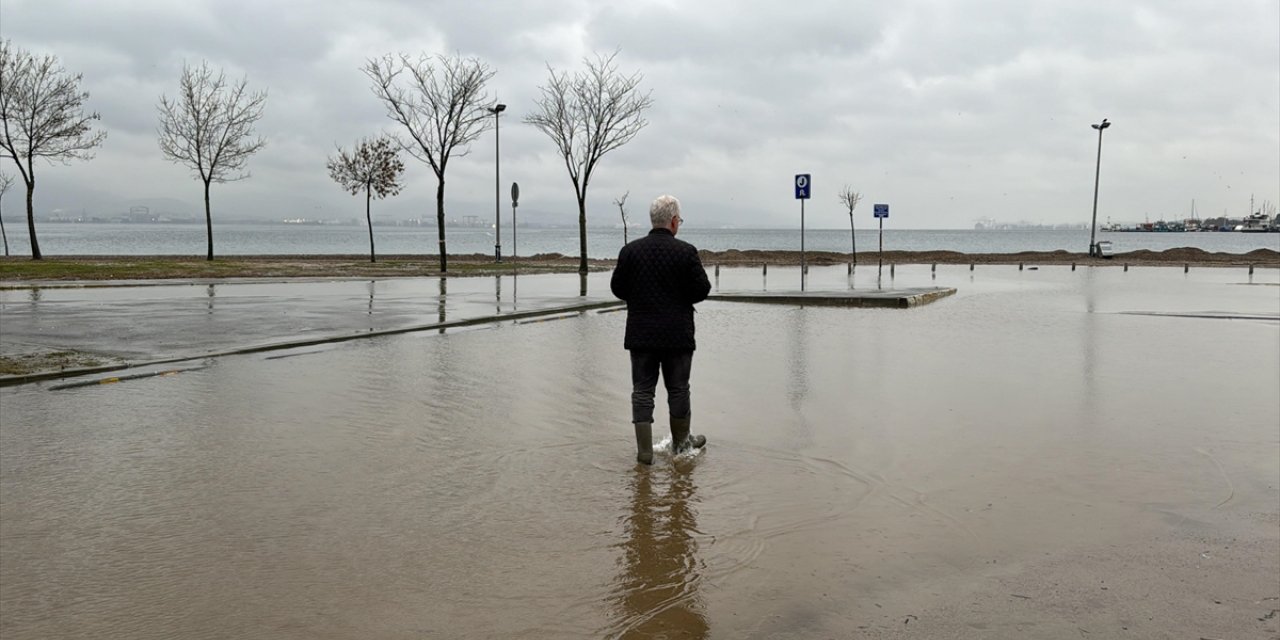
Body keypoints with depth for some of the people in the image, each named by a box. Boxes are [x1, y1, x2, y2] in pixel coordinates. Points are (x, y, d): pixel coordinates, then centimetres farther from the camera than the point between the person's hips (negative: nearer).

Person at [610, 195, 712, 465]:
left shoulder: (630, 250, -2)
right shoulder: (686, 252, -9)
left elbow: (617, 287, 2)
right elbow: (702, 290, -9)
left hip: (641, 334, 2)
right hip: (677, 335, -2)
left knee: (642, 391, 6)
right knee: (678, 389, 13)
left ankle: (644, 450, 5)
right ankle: (680, 441, 28)